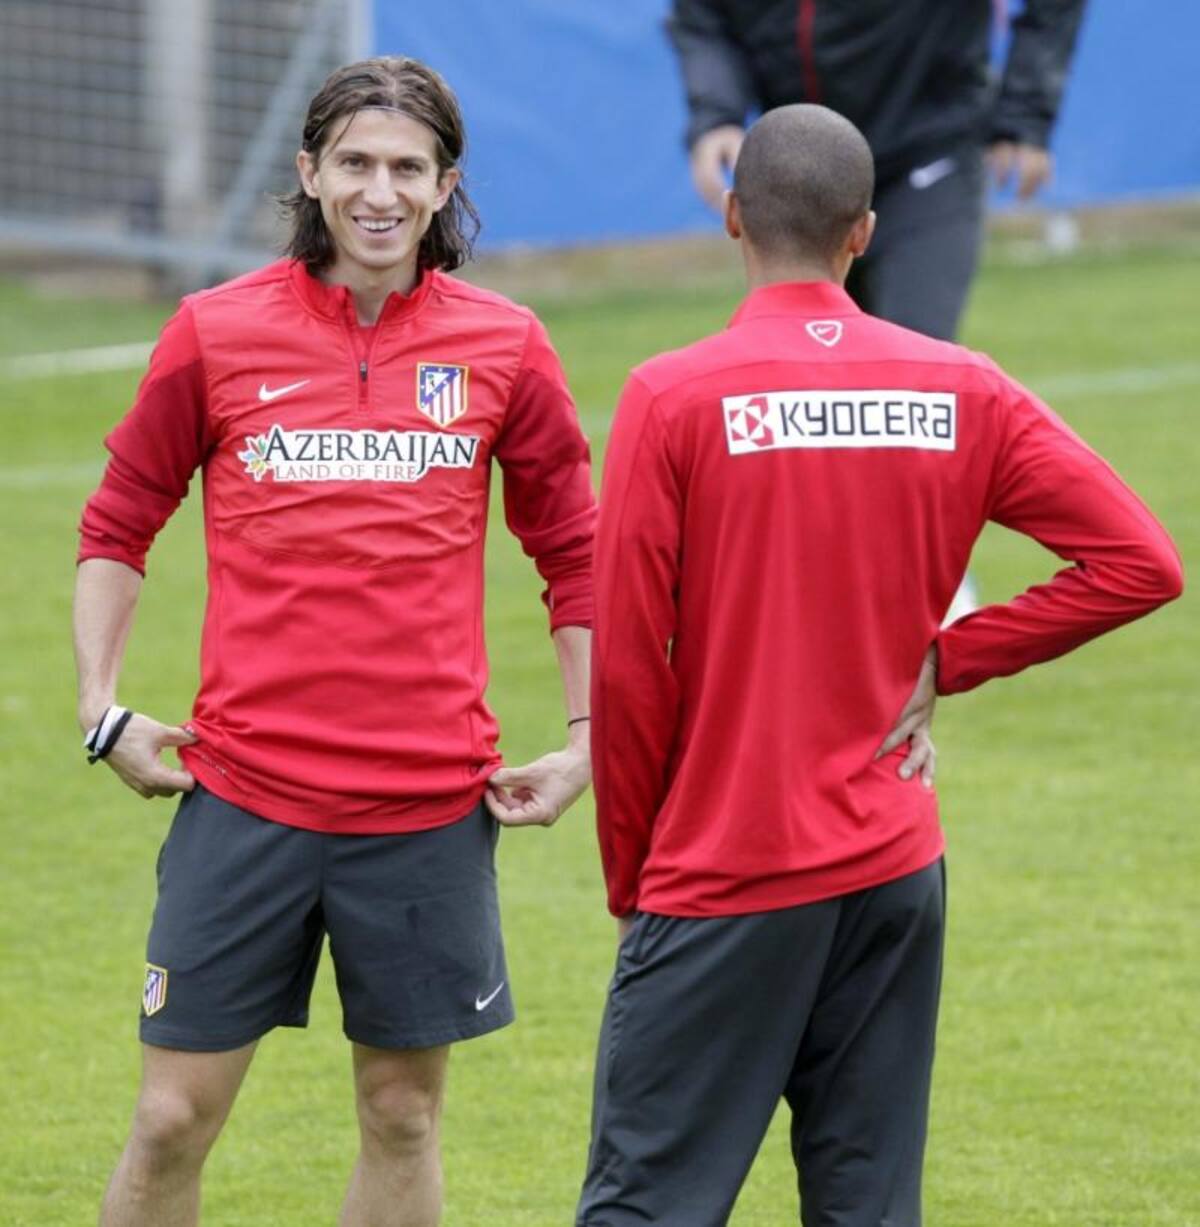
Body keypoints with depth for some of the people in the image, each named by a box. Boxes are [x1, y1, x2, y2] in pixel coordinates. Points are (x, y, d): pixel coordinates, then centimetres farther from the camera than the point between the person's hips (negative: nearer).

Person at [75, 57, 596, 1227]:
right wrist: (102, 707, 2)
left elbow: (573, 553, 13)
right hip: (244, 795, -1)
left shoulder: (504, 345, 3)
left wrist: (584, 738, 7)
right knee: (172, 1120, -2)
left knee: (403, 1114, 8)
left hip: (430, 805, 1)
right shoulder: (215, 332, 0)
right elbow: (118, 526, 10)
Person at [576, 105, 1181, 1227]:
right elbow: (1138, 562, 0)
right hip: (895, 868, 4)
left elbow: (626, 667, -9)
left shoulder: (674, 399, -9)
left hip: (724, 880, -4)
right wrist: (946, 659, 4)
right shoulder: (961, 394, 1)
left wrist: (629, 874, 3)